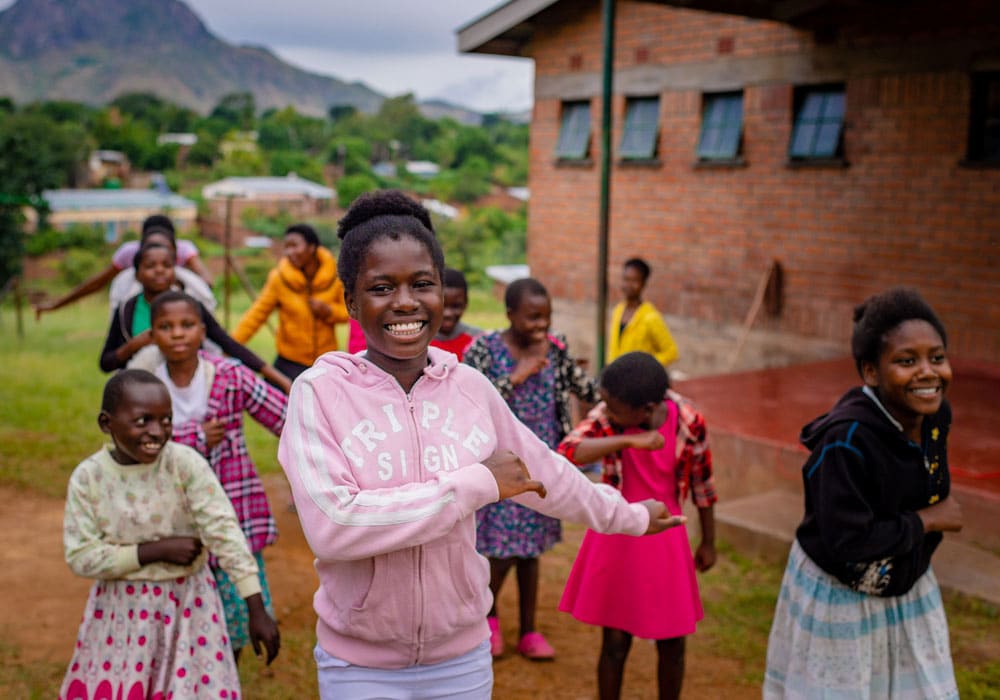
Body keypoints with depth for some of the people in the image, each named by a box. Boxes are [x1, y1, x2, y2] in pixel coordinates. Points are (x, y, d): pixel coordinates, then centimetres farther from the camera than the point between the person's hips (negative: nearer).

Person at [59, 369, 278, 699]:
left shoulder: (186, 463, -16)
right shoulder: (88, 477, -11)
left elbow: (225, 531, -20)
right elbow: (80, 558, -10)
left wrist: (257, 611, -24)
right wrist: (156, 550, -19)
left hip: (186, 604, -1)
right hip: (121, 610, 1)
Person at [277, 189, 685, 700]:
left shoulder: (470, 387, -5)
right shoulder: (319, 392, -16)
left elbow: (544, 472, 10)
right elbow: (330, 525, -27)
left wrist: (629, 517, 22)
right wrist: (477, 484, -25)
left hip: (463, 657, 3)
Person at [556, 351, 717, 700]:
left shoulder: (688, 421, -16)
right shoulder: (607, 417, -18)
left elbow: (702, 482, -1)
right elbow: (567, 452, -35)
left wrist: (708, 543, 9)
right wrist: (628, 440, -44)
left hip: (665, 542, 1)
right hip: (616, 539, -1)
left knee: (671, 645, 12)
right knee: (615, 642, 7)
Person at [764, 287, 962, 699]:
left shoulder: (935, 415, -9)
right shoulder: (847, 440, -32)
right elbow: (846, 543, -32)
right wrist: (927, 520, -22)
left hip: (908, 591, 7)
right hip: (837, 600, -7)